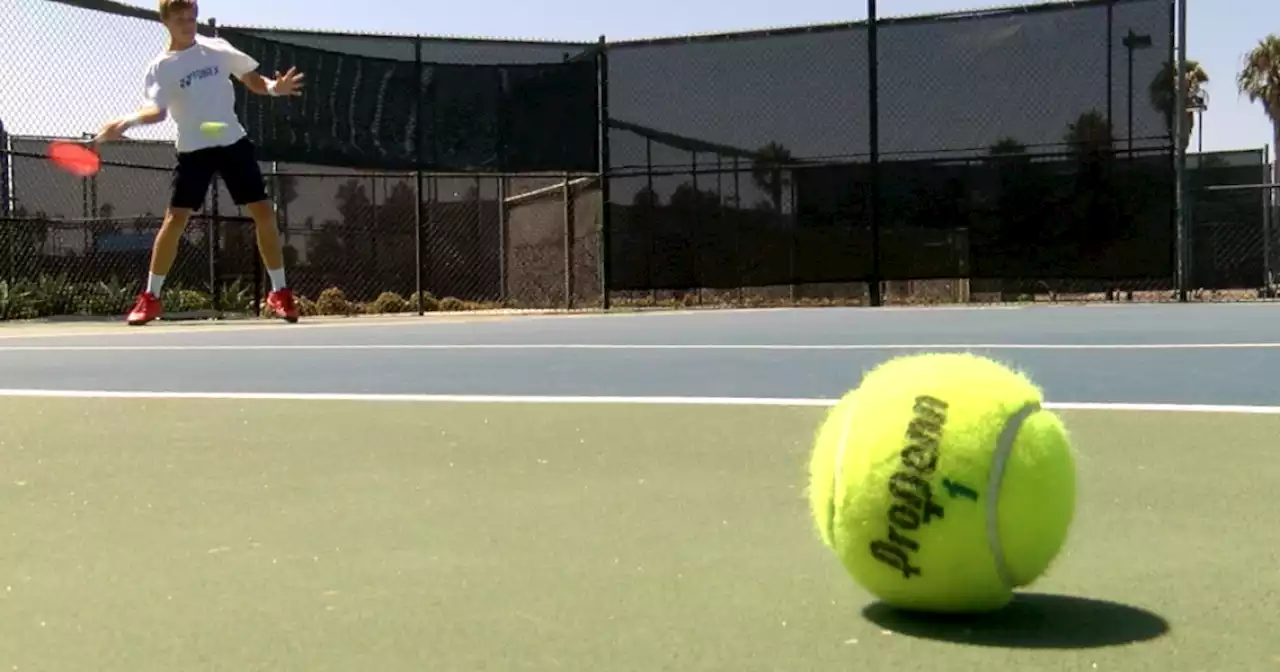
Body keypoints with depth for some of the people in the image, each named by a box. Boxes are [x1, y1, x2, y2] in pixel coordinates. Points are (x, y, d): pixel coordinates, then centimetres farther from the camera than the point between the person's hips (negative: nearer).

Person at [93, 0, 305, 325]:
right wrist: (129, 120, -38)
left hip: (234, 142, 2)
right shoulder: (160, 67, -3)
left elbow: (253, 80, 12)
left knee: (264, 213, -3)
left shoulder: (217, 48, 6)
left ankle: (280, 293, 10)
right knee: (175, 219, -9)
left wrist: (275, 87, -11)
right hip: (194, 149, -2)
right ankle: (150, 298, 4)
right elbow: (156, 110, -17)